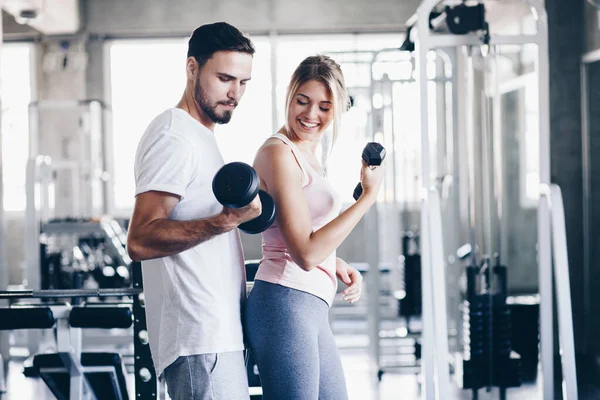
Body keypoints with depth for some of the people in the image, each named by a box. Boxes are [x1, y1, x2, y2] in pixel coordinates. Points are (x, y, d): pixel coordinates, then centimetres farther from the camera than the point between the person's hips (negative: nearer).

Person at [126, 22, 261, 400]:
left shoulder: (198, 138, 22)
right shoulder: (174, 138, -11)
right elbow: (140, 240, -22)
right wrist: (225, 222, -32)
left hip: (220, 333, 10)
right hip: (202, 341, -10)